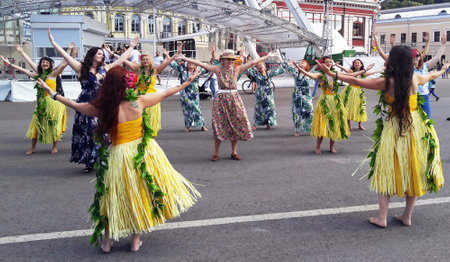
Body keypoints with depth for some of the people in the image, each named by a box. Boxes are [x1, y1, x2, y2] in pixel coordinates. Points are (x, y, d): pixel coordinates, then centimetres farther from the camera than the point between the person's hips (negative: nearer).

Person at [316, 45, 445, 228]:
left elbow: (356, 82, -14)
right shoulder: (415, 78, -1)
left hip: (394, 129, -4)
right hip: (416, 127, 4)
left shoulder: (387, 82, -15)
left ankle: (382, 218, 9)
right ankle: (407, 217, 21)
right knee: (414, 171, 13)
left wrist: (332, 74, -8)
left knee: (387, 171, 7)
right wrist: (443, 69, 44)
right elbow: (432, 76, 22)